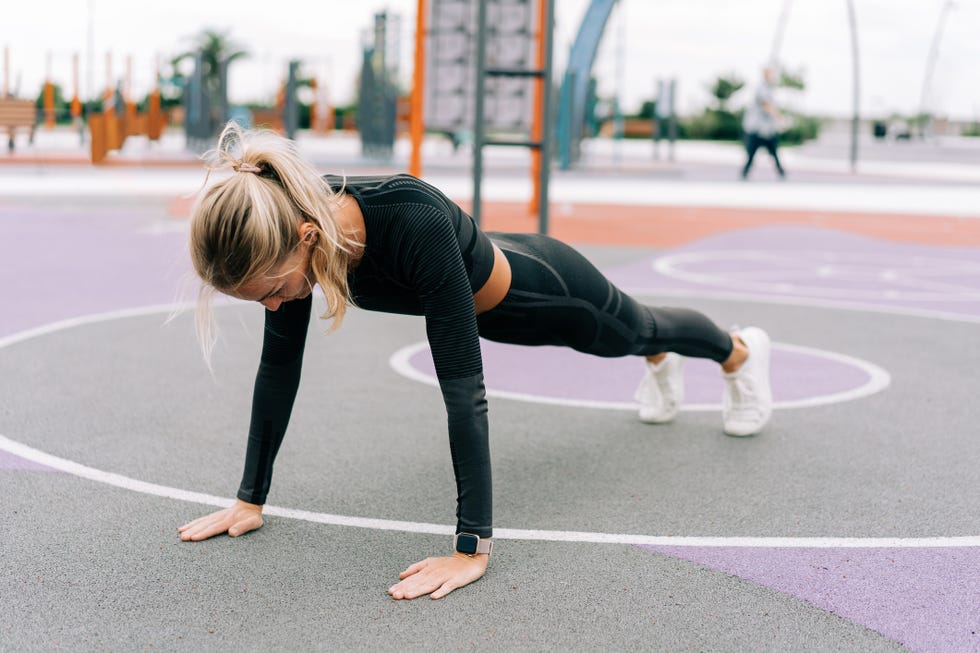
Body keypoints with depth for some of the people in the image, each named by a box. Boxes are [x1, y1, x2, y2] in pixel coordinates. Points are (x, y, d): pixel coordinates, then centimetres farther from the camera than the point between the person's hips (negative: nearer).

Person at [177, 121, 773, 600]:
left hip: (545, 292, -5)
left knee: (635, 331, 29)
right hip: (490, 311, 5)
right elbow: (280, 363, -19)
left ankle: (742, 351, 63)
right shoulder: (288, 222, -30)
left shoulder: (411, 220, -49)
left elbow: (462, 386, -47)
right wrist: (251, 498, -16)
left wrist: (473, 548, -46)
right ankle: (663, 362, 73)